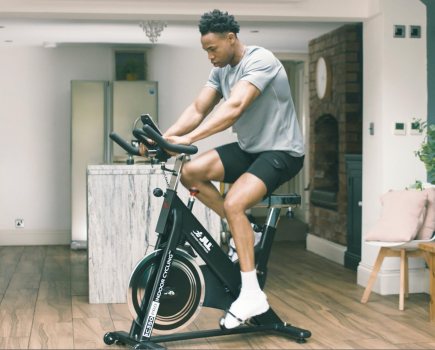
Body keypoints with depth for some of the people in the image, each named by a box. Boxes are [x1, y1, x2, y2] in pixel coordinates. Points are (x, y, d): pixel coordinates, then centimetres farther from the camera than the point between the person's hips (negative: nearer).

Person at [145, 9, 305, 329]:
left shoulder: (260, 60, -21)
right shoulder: (221, 69, 6)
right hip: (248, 148, 8)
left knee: (233, 204, -29)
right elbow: (198, 109, 0)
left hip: (281, 151, -8)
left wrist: (188, 139, -43)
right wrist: (164, 137, -17)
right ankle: (242, 229, 8)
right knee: (191, 172, -8)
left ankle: (252, 295, -21)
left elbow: (234, 107, -35)